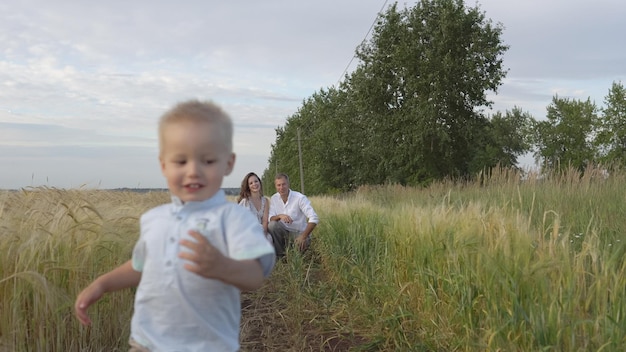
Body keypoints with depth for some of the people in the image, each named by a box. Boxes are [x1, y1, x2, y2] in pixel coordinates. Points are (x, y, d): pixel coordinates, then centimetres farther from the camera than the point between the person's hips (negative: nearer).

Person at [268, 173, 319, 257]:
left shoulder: (300, 198, -17)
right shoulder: (274, 198, -1)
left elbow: (314, 218, -23)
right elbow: (270, 218, -6)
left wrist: (303, 236, -31)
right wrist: (279, 216, -29)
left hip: (300, 232, -4)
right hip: (285, 231, 4)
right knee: (271, 225, -25)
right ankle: (280, 255, -10)